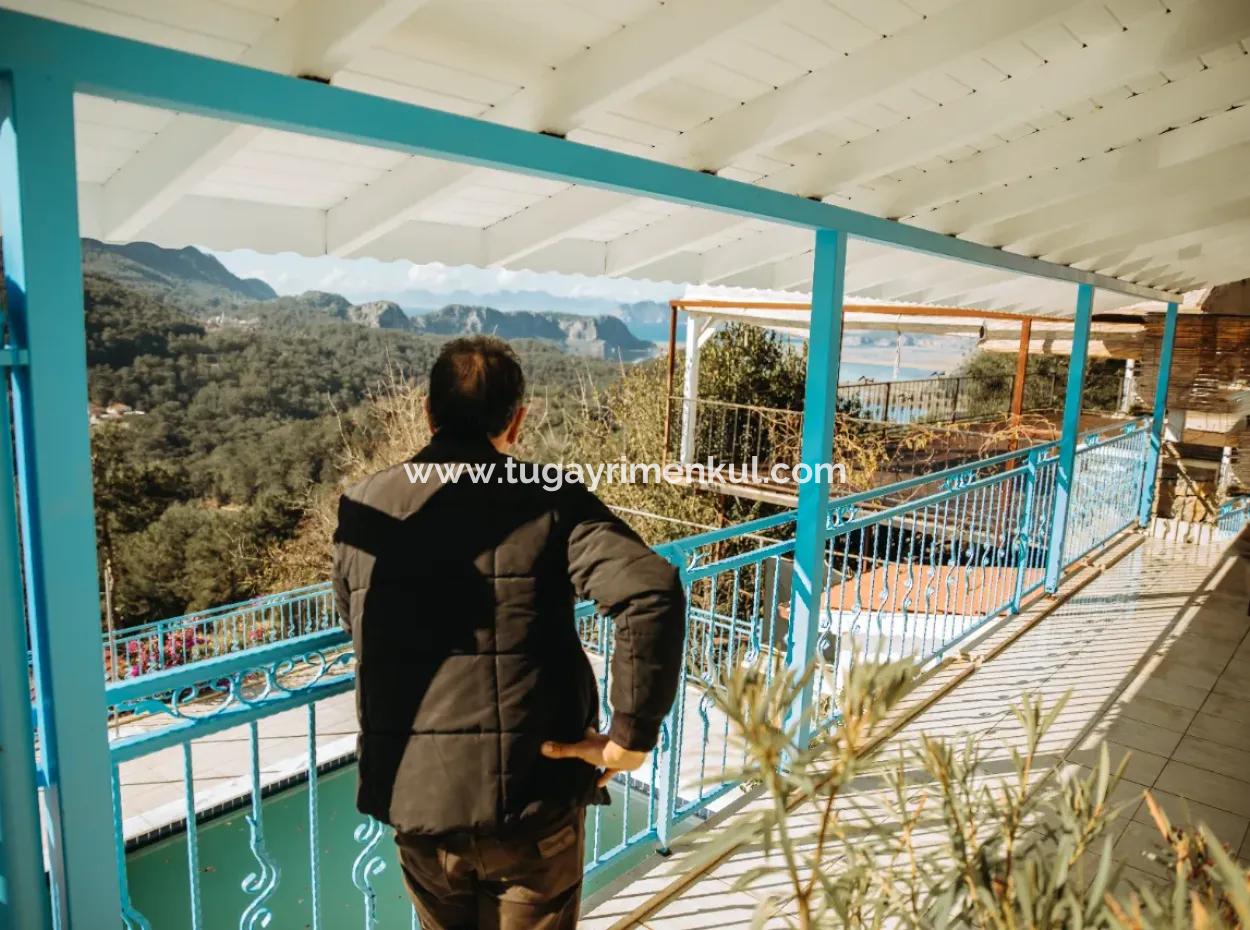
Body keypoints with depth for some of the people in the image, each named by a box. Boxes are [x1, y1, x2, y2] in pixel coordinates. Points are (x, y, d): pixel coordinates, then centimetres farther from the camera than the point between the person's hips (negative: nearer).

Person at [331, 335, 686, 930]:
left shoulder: (363, 507, -1)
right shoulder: (550, 503, -11)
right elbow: (653, 594, -24)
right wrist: (632, 736, -15)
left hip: (414, 796, 3)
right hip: (533, 795, -3)